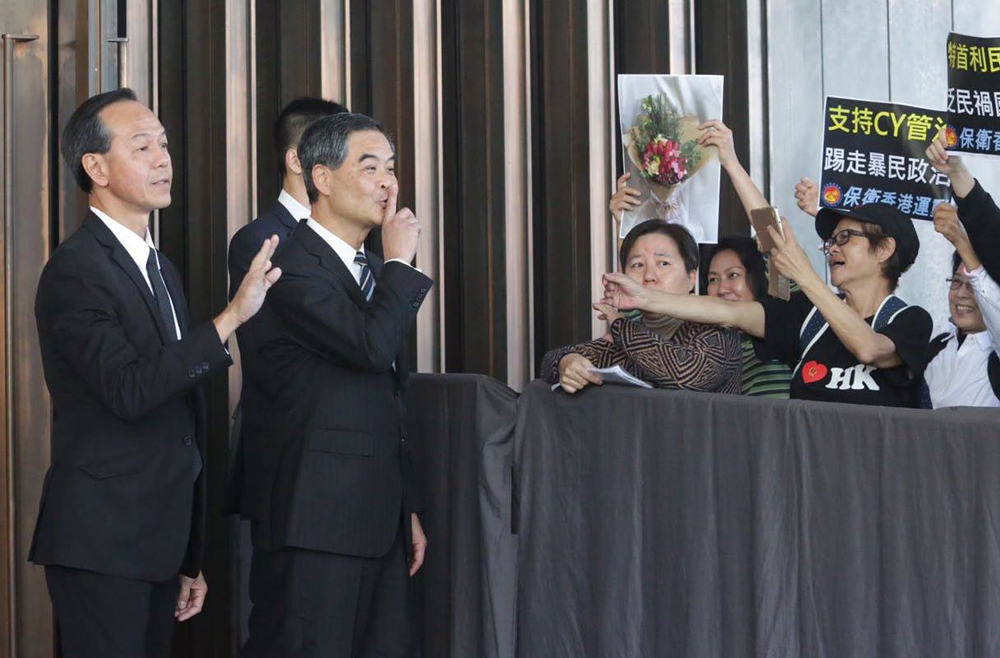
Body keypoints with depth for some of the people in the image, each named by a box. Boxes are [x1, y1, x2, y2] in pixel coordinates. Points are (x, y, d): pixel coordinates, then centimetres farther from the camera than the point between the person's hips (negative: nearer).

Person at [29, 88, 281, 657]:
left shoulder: (161, 269, 16)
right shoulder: (76, 269, -11)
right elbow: (128, 390, -25)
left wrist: (191, 560, 21)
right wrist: (231, 317, -27)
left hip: (160, 542, 8)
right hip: (101, 545, -8)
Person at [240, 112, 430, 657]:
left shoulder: (371, 270, 19)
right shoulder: (296, 268, -11)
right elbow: (372, 345, -26)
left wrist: (408, 508, 23)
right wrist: (400, 262, -10)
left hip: (379, 519, 9)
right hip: (318, 520, -9)